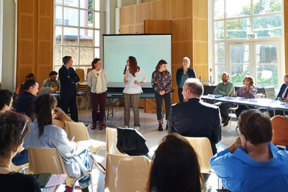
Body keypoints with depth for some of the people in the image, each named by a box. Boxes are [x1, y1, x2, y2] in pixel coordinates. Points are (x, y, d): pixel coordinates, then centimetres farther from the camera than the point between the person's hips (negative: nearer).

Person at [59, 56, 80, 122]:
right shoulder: (62, 70, -11)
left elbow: (77, 79, 3)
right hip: (65, 93, -7)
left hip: (72, 92, 7)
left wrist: (71, 79, -12)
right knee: (64, 110, 2)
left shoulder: (71, 69, 13)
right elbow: (68, 80, -21)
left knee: (74, 109, 9)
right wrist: (73, 79, -3)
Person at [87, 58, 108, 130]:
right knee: (94, 108, 4)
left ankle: (101, 123, 17)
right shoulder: (90, 73, -5)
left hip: (103, 92, 1)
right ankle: (94, 123, 18)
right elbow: (89, 84, 8)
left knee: (102, 107, 5)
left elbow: (106, 81, 10)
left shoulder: (103, 71, -3)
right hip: (94, 92, -1)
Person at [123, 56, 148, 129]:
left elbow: (146, 77, 6)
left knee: (135, 108, -3)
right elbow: (125, 82, 11)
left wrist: (140, 83, -3)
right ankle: (126, 125, 14)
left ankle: (137, 125, 6)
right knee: (126, 108, 5)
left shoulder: (139, 69, -1)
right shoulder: (127, 70, 11)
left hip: (135, 91, -4)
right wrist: (125, 76, -7)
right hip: (127, 90, 5)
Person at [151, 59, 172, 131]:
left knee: (168, 108, -2)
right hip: (158, 93, -1)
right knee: (159, 108, 2)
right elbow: (153, 83, 1)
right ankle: (160, 124, 10)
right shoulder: (155, 73, 0)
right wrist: (159, 91, -8)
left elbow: (170, 83, 2)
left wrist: (165, 90, -9)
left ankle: (168, 123, 8)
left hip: (167, 92, 1)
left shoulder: (167, 73, 3)